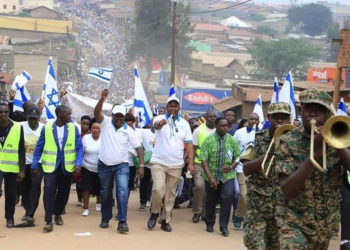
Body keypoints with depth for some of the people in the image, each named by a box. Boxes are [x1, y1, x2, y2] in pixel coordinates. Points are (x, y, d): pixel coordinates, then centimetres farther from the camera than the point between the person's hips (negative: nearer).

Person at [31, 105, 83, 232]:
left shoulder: (73, 128, -2)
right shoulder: (46, 127, -5)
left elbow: (79, 147, -3)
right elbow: (39, 147, 0)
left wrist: (78, 164, -15)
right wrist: (34, 165, -2)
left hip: (67, 166, 2)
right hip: (50, 165, -2)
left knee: (64, 192, 11)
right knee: (49, 190, -16)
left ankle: (57, 214, 34)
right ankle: (48, 220, -12)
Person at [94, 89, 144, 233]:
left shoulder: (128, 131, -4)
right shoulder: (106, 122, -5)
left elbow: (138, 147, -6)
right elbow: (97, 113, -23)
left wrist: (141, 165, -16)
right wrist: (102, 99, -39)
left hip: (121, 165, -1)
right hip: (104, 165, 1)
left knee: (123, 192, -17)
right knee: (105, 193, 14)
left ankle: (122, 222, -18)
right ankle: (105, 218, 31)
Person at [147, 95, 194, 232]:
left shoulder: (184, 123, 5)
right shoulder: (160, 119, -4)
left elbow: (188, 145, 5)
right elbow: (156, 124, -30)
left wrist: (191, 163, -4)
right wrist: (161, 123, -55)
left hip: (176, 165, 3)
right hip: (158, 162, -3)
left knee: (170, 194, 7)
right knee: (158, 189, -17)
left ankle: (165, 220, 18)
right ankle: (154, 213, 8)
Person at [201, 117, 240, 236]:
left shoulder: (232, 140, 2)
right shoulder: (208, 140, -4)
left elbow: (238, 156, 8)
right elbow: (204, 160, -9)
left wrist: (232, 166, -12)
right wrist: (210, 177, -18)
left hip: (227, 175, 0)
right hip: (212, 175, 0)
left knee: (227, 197, -16)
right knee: (211, 200, 10)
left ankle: (224, 226, -5)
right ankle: (210, 224, 31)